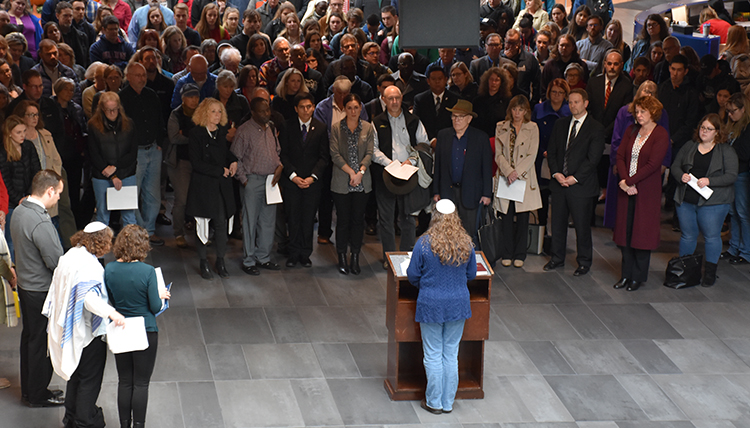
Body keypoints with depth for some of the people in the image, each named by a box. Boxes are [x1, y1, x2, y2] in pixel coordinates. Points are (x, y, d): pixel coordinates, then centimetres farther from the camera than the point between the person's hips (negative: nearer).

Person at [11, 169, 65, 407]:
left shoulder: (19, 212, 0)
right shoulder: (40, 223, -29)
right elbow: (56, 262, -25)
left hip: (25, 284, 9)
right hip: (42, 291, -9)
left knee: (30, 337, 21)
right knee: (41, 342, 5)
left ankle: (29, 389, 34)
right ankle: (37, 395, 18)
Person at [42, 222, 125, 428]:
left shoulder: (70, 256, 4)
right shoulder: (89, 265, -25)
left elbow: (57, 291, 14)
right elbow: (89, 297, -39)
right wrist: (111, 313, -53)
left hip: (70, 329, 9)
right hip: (88, 331, -9)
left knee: (76, 374, 22)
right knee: (90, 378, 5)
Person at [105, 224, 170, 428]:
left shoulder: (109, 270, -7)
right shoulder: (147, 271, -19)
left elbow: (111, 300, 4)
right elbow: (155, 306, -13)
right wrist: (161, 295, 7)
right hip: (145, 331, -4)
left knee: (124, 381, 14)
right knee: (141, 383, 6)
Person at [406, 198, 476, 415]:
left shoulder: (424, 243, -14)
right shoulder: (466, 243, -5)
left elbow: (413, 275, -6)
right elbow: (471, 274, 7)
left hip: (431, 304, -3)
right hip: (458, 303, 3)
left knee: (433, 355, 8)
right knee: (451, 354, 12)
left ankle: (434, 403, 16)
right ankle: (448, 403, 19)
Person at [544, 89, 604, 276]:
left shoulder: (596, 128, -6)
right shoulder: (560, 124, 10)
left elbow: (592, 158, -11)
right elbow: (551, 150, 9)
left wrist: (574, 178, -15)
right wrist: (556, 173, -7)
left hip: (581, 184, -5)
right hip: (559, 183, 5)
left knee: (582, 225, 2)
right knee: (557, 223, 11)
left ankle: (584, 262, 15)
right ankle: (557, 258, 25)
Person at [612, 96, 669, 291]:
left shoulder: (661, 134, -8)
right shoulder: (631, 130, 9)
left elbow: (652, 165, -15)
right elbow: (620, 156, 3)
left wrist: (629, 182, -16)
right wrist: (624, 180, -12)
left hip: (647, 190, -5)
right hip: (626, 188, 5)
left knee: (642, 231, 1)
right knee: (625, 230, 7)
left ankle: (638, 276, 10)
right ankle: (626, 274, 16)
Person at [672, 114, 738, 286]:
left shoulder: (726, 151, -1)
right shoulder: (689, 146, 10)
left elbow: (731, 176, -8)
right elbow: (675, 166, 14)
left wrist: (709, 181, -20)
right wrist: (681, 176, -9)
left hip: (712, 202, -3)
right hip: (686, 200, 3)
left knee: (712, 237, 1)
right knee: (687, 236, 10)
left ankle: (710, 273, 12)